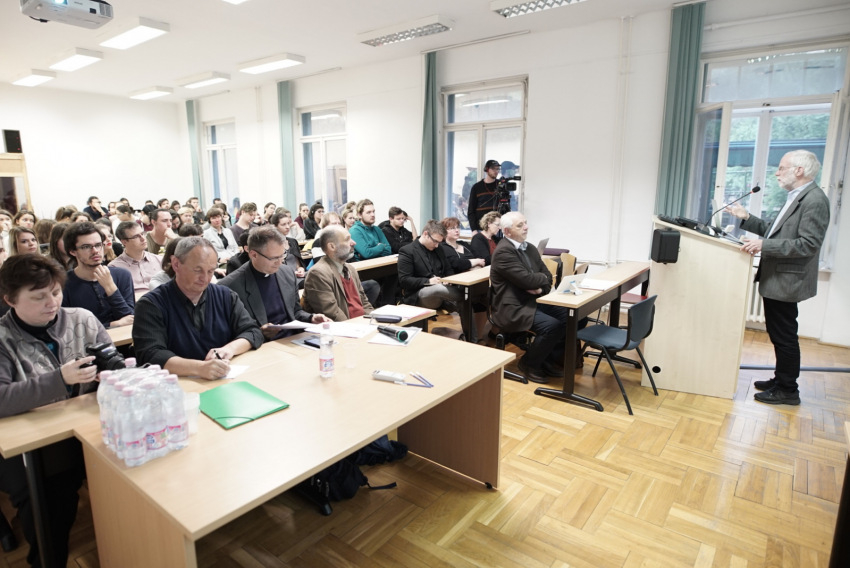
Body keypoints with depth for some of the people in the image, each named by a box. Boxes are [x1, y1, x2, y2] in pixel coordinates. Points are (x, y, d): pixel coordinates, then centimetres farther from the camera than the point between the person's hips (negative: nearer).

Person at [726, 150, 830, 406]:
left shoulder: (814, 200, -17)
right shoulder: (797, 197, 14)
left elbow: (807, 245, -23)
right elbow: (776, 231, 18)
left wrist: (764, 245, -28)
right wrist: (747, 219, 11)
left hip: (786, 281, -10)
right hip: (777, 279, 10)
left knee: (784, 336, 2)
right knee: (779, 334, 18)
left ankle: (787, 390, 15)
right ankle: (781, 379, 32)